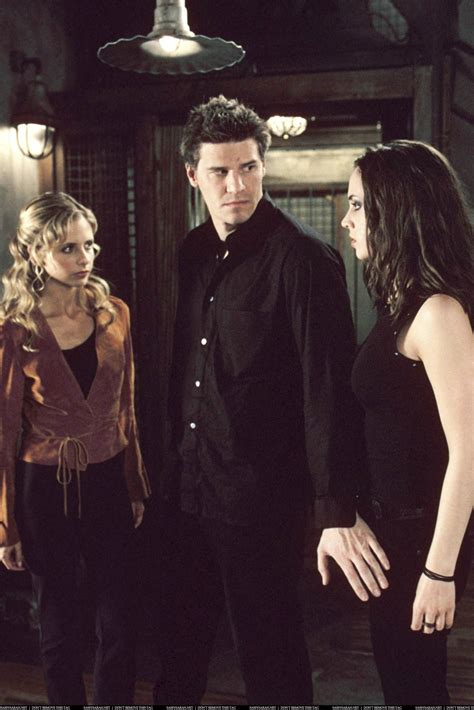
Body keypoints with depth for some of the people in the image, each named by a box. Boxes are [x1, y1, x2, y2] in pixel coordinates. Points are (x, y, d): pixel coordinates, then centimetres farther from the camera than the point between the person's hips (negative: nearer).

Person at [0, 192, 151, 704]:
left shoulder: (113, 314, -1)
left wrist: (136, 487, 11)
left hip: (109, 482, 3)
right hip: (45, 489, -3)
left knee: (117, 625, 9)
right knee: (59, 629, 14)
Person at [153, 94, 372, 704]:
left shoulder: (303, 259, -16)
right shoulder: (194, 251, 6)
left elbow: (328, 390, -21)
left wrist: (337, 514, -24)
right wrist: (176, 441, 16)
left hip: (261, 493, -6)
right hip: (187, 483, 7)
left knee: (267, 647, 10)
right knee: (180, 631, 22)